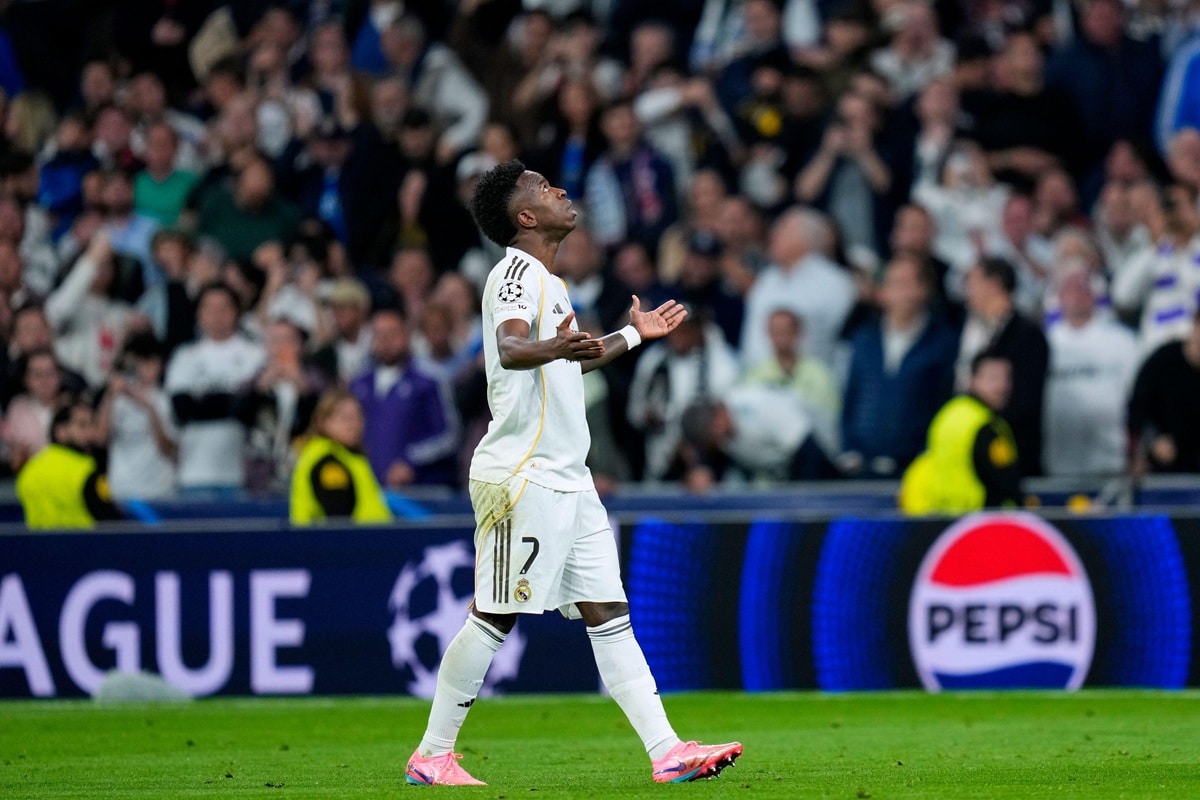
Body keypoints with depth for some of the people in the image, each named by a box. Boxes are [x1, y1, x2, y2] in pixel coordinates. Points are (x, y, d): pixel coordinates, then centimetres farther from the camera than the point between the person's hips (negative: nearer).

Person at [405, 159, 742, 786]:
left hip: (565, 477, 9)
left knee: (608, 613, 3)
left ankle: (666, 752, -1)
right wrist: (555, 347, -53)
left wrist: (633, 335, 46)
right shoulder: (518, 271, -11)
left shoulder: (547, 281, 20)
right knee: (494, 617, -6)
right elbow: (510, 348, -32)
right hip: (521, 474, -9)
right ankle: (431, 755, 2)